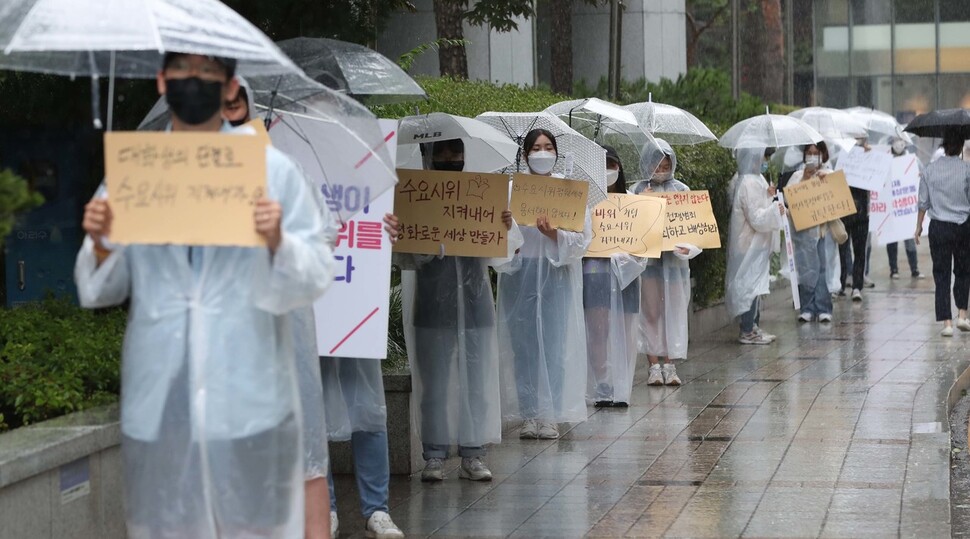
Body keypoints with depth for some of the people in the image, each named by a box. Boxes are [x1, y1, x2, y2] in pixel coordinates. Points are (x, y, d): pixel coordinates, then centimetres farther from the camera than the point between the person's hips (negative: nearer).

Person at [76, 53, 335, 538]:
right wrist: (100, 244, -9)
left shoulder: (273, 169, 2)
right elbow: (103, 291, 10)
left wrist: (277, 242, -19)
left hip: (248, 400, -2)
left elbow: (316, 276, 0)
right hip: (157, 401, 2)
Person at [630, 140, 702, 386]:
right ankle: (653, 365, 7)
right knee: (651, 312, 2)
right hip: (648, 257, -1)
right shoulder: (639, 190, 4)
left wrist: (688, 247, -13)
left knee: (674, 311, 2)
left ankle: (670, 365, 8)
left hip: (675, 257, 1)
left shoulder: (681, 190, 7)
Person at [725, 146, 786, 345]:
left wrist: (767, 197, 6)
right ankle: (748, 332, -1)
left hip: (753, 244, 10)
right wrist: (776, 210, -12)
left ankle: (752, 327, 20)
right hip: (751, 245, -10)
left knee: (754, 285, 14)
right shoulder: (749, 184, -21)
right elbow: (757, 219, -22)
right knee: (751, 285, -5)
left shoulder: (748, 180, 10)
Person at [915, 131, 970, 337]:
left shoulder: (929, 170, -1)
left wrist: (918, 226, 12)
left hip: (938, 227, 1)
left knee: (941, 275, 3)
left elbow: (923, 202, 3)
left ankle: (947, 322, -3)